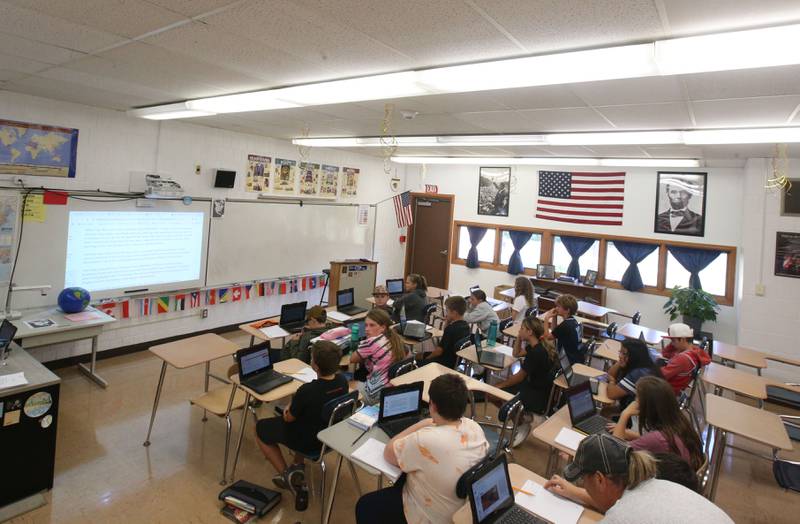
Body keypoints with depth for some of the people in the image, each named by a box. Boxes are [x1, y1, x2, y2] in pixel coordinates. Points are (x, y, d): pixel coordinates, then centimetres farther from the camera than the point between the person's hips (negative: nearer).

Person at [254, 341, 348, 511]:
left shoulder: (306, 391, -34)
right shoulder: (342, 381, -16)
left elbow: (289, 418, -15)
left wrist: (288, 410, 7)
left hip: (309, 442, -5)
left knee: (261, 428, 17)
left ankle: (286, 475, 14)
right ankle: (298, 466, 29)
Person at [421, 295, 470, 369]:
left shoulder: (451, 328, -27)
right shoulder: (465, 325, 1)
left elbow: (439, 350, -21)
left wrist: (427, 358, -4)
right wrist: (447, 323, 2)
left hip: (447, 363, -10)